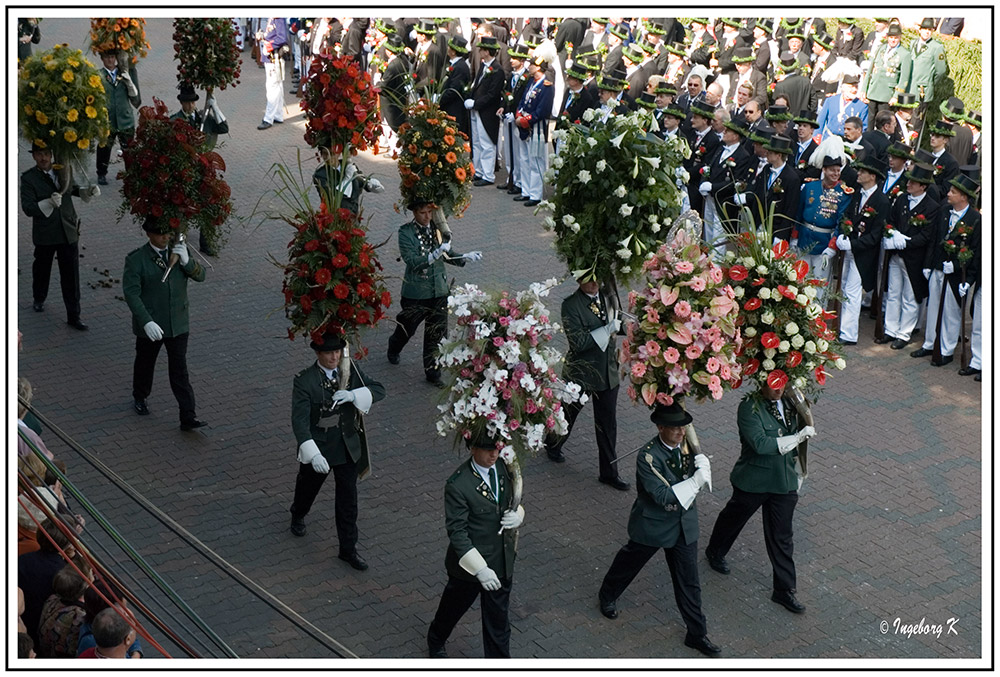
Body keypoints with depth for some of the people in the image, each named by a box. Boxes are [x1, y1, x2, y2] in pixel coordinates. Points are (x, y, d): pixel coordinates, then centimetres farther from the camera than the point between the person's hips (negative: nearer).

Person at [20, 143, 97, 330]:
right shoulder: (29, 178, -11)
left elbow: (72, 189, 21)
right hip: (45, 234, -2)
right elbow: (28, 208, -21)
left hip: (68, 232, 2)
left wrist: (89, 191, 1)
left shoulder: (62, 171, 0)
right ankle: (39, 299, 49)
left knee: (71, 275, 0)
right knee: (42, 269, 20)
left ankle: (73, 316, 8)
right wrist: (49, 203, -37)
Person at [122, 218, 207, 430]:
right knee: (145, 364, 19)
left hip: (178, 324, 2)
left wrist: (187, 261, -23)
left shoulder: (179, 250, 0)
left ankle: (188, 417, 0)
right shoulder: (136, 259, -13)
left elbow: (200, 275, -3)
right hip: (150, 325, -2)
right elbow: (131, 293, -18)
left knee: (180, 370, 1)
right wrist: (146, 322, -27)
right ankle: (139, 398, 45)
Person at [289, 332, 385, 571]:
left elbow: (379, 390, -8)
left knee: (348, 499, 7)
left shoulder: (351, 370, -7)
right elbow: (300, 420, -27)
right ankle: (298, 516, 57)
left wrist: (353, 395, -27)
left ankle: (348, 549, 21)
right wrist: (313, 454, -38)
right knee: (308, 486, 24)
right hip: (318, 448, -2)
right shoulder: (304, 380, -20)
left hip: (348, 448, 2)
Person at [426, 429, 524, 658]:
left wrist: (517, 516, -14)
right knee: (453, 608, 23)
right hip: (469, 565, -4)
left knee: (498, 620, 14)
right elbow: (456, 532, -22)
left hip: (502, 562, 4)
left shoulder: (504, 468, -7)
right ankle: (436, 642, 54)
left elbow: (515, 501, 11)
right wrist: (480, 569, -28)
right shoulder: (458, 485, -26)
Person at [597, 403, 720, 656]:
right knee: (630, 562, 22)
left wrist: (703, 467, -21)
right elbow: (663, 497, -31)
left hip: (684, 524, 4)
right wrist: (695, 481, -36)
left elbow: (700, 477, 2)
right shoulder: (648, 456, -27)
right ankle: (607, 596, 50)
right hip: (652, 525, -4)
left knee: (688, 582, 10)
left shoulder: (686, 445, -7)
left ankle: (697, 634, 22)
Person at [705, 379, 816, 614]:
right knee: (734, 518, 22)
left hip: (784, 481, 4)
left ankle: (784, 590, 19)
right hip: (753, 481, -4)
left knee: (782, 537, 9)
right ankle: (715, 552, 51)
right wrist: (798, 437, -32)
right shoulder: (749, 407, -21)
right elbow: (761, 444, -32)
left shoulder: (789, 402, -2)